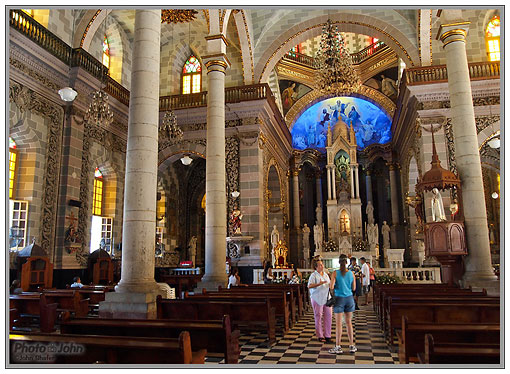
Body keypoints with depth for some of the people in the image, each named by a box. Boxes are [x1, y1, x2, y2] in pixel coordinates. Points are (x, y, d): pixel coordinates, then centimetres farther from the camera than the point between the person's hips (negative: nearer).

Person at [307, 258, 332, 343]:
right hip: (317, 299, -6)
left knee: (328, 316, 6)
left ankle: (327, 335, 17)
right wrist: (319, 284, -33)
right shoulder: (313, 275, -9)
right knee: (318, 317, 1)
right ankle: (320, 336, 12)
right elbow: (309, 286, -22)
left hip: (326, 298, 6)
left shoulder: (326, 274, 12)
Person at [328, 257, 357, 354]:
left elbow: (331, 287, -15)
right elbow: (354, 288, 7)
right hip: (349, 299, 3)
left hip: (339, 299, -3)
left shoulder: (335, 273, -10)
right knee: (349, 323, 12)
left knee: (338, 324, 2)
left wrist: (330, 284, 7)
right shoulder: (351, 273, 0)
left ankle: (338, 347, 6)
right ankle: (351, 346, 18)